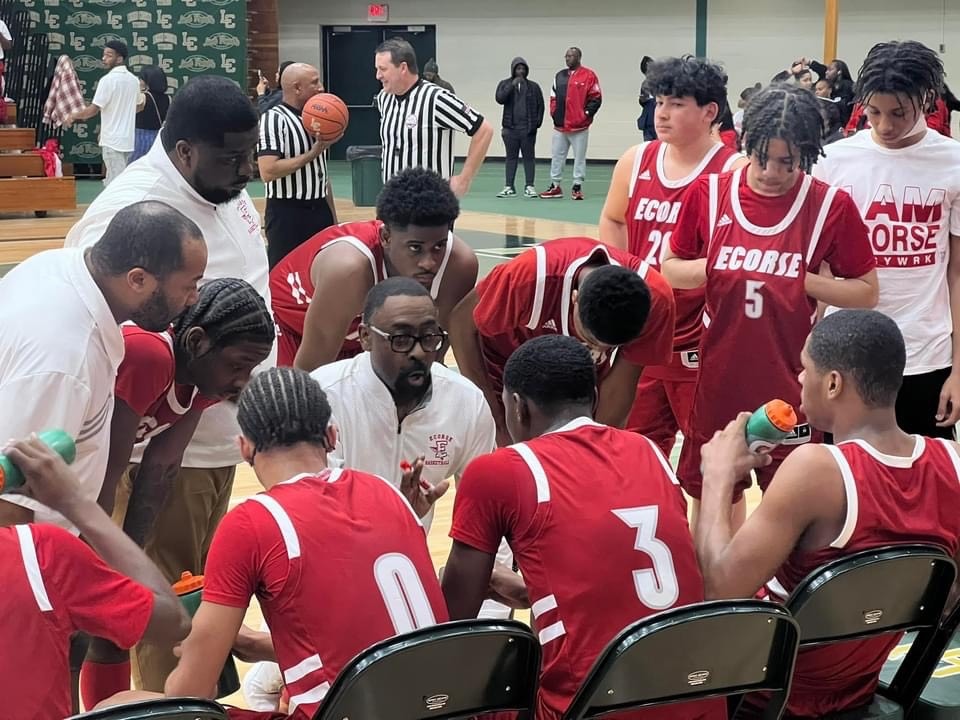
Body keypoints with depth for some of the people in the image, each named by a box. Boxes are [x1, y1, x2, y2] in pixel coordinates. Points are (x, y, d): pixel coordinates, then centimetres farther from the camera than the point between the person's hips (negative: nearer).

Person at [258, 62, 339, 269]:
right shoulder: (274, 119, -13)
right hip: (287, 213, -8)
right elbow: (268, 171, -24)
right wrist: (312, 153, -20)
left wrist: (333, 218, 17)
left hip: (319, 210, 8)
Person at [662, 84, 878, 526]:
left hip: (791, 383, -2)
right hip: (719, 378, 3)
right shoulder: (709, 193, -2)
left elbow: (866, 292, -1)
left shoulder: (832, 207, -8)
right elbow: (671, 268, 8)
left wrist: (805, 280, -16)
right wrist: (709, 267, -12)